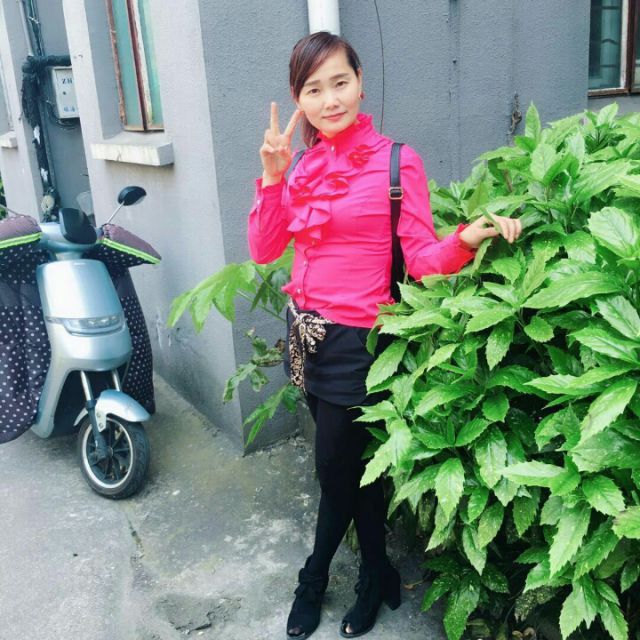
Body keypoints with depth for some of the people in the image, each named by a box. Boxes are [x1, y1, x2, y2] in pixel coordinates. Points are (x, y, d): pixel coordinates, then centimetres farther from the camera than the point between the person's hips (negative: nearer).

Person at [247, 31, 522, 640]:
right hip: (305, 332, 6)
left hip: (352, 339, -6)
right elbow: (262, 251, 1)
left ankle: (314, 576, 35)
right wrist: (273, 176, -10)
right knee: (354, 464, 18)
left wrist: (466, 239, -33)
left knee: (335, 467, 7)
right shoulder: (305, 165, 6)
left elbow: (422, 257, -13)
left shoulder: (396, 161, -10)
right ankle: (377, 577, 38)